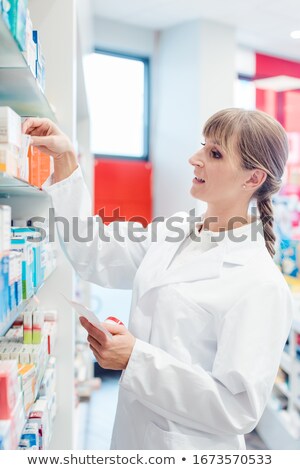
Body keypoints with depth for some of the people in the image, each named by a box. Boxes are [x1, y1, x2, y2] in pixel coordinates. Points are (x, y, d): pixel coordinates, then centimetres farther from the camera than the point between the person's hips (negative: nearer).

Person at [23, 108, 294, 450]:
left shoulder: (261, 286, -23)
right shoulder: (173, 233, -2)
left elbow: (239, 409, -23)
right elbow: (94, 256, -1)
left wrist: (137, 359, -28)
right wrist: (64, 160, -7)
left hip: (190, 446, -6)